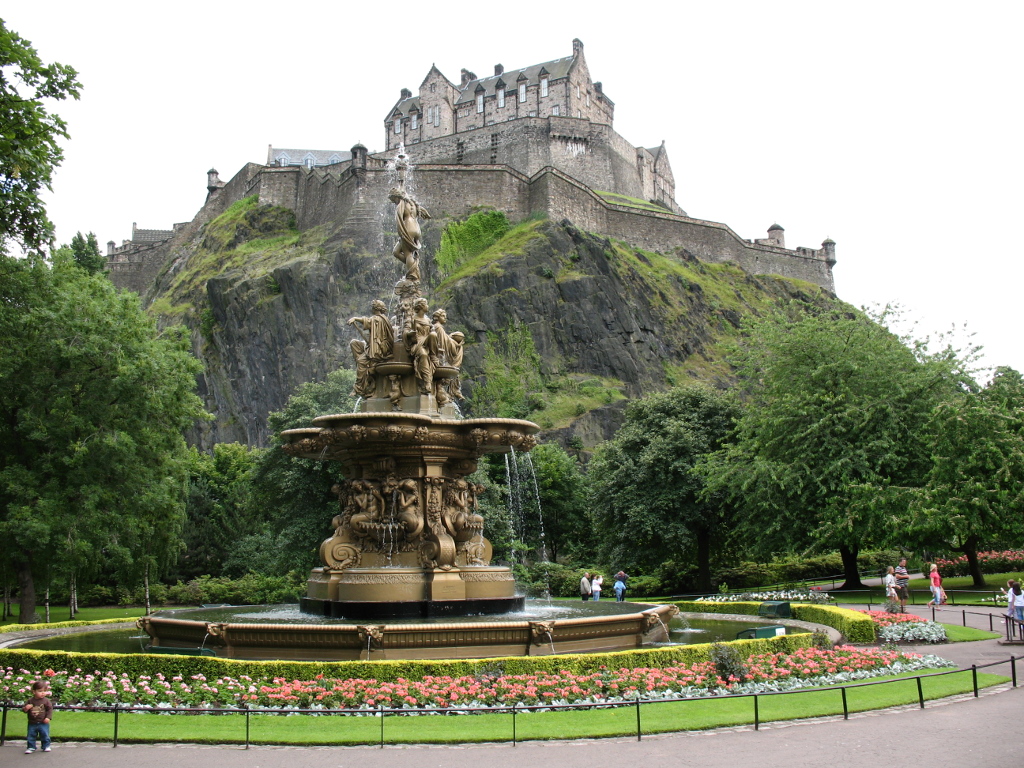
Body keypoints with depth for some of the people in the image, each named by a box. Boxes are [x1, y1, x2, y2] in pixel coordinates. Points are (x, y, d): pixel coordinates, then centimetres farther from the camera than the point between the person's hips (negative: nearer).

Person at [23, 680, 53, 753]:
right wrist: (26, 708, -18)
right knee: (31, 736, 7)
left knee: (45, 735, 2)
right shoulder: (30, 701, -1)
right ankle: (31, 747, 20)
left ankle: (46, 746, 17)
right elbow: (24, 709, 6)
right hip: (32, 723, 2)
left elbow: (50, 709, -4)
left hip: (43, 723, -2)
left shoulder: (46, 700, -5)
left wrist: (48, 717, -15)